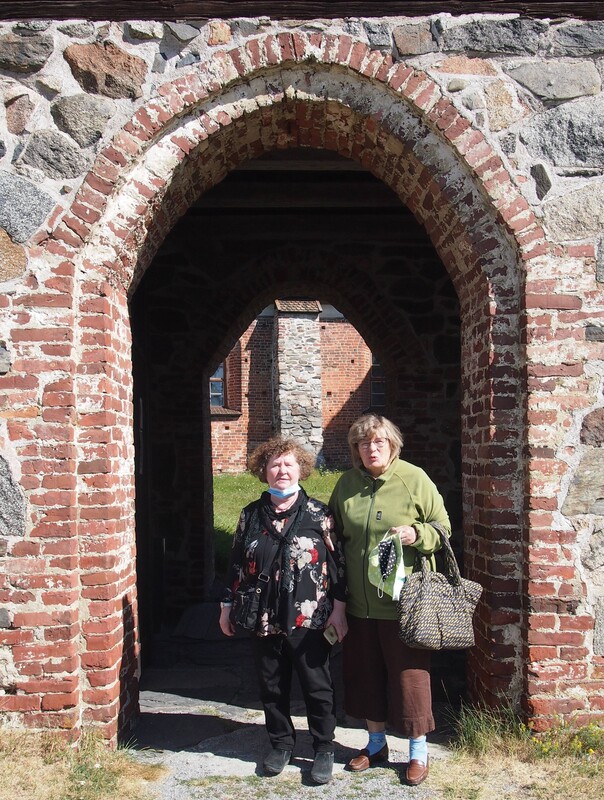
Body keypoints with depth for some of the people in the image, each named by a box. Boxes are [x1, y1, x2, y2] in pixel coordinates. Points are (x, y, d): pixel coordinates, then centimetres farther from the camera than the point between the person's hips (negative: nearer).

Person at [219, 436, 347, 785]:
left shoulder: (318, 513, -3)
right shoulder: (252, 514, 5)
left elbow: (337, 561, -3)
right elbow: (237, 563, 11)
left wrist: (339, 606, -6)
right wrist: (228, 605, 11)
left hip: (309, 620, -3)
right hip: (264, 621, 3)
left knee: (318, 687, 7)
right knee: (272, 687, 14)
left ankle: (324, 749, 23)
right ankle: (281, 744, 32)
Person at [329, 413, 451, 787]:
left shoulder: (415, 479, -7)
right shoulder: (347, 484, 5)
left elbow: (443, 528, 0)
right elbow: (335, 535, 16)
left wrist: (416, 534, -21)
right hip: (359, 602, 5)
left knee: (409, 674, 3)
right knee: (365, 672, 15)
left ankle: (419, 752, 21)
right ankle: (376, 743, 34)